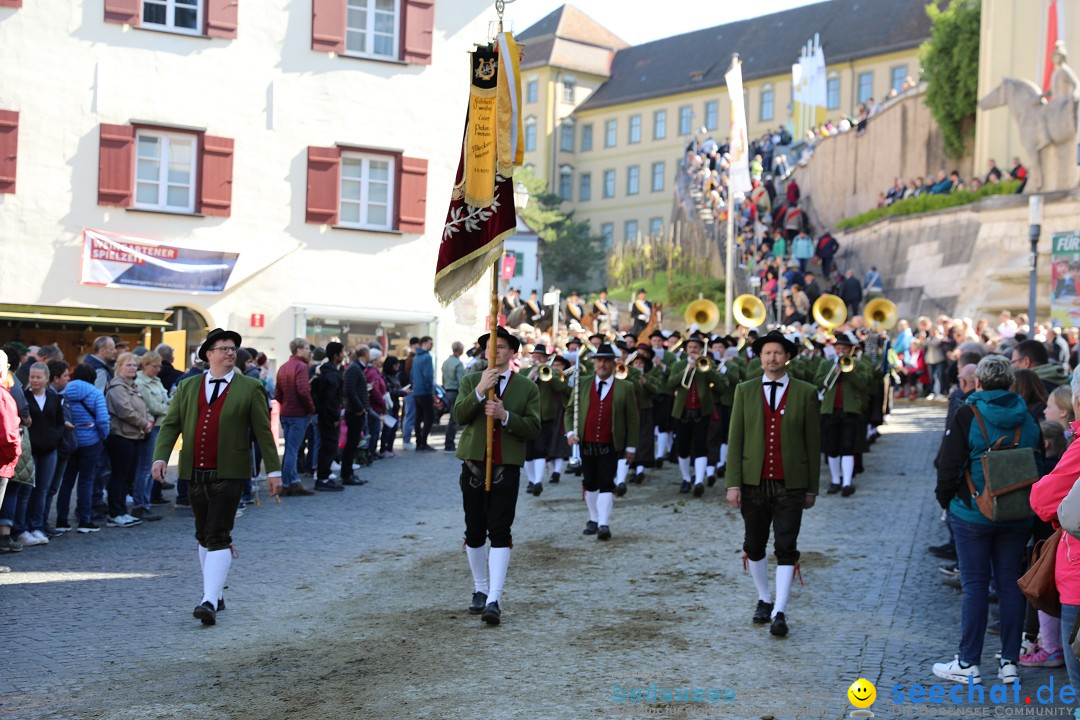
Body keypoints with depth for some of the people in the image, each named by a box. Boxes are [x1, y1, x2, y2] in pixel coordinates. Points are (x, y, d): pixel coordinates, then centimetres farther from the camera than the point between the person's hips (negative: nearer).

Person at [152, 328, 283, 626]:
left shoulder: (250, 388, 3)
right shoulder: (188, 387, 11)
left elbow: (263, 432, 3)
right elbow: (170, 425, 7)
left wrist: (273, 470, 0)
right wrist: (160, 457, -8)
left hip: (229, 474, -4)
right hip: (195, 473, 5)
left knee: (218, 537, -12)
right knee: (203, 536, 14)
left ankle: (210, 602, -16)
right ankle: (215, 594, 26)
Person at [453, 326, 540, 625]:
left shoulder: (528, 388, 6)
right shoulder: (471, 381, 9)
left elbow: (533, 427, -3)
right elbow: (459, 415, -5)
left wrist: (505, 415, -17)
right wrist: (480, 391, -18)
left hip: (507, 468, -2)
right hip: (474, 465, 2)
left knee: (500, 533, -9)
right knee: (475, 533, 11)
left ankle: (494, 601, -11)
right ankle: (480, 591, 28)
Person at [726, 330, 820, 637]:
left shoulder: (805, 393, 2)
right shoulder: (745, 391, 6)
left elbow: (813, 443, 3)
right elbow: (735, 439, 3)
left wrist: (812, 488, 2)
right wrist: (733, 483, -4)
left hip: (790, 485, -2)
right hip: (753, 482, 2)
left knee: (786, 549, -6)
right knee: (754, 547, 12)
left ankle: (779, 612, -3)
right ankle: (764, 600, 30)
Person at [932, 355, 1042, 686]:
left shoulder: (966, 416, -9)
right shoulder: (1027, 419, 5)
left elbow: (949, 465, -10)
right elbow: (1039, 464, 10)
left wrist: (946, 500, 5)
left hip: (973, 513, -4)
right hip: (1017, 517, 4)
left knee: (975, 585, 0)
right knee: (1010, 585, 9)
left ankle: (968, 664, 4)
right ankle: (1010, 662, 14)